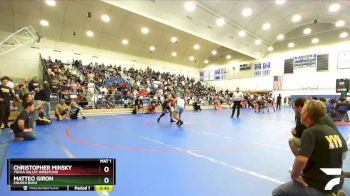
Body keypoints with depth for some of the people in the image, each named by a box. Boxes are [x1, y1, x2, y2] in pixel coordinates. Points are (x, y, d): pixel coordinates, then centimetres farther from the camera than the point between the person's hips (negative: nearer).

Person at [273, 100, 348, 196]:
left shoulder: (310, 132, -22)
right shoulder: (332, 130, 1)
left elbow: (301, 159, -34)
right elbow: (344, 151, 18)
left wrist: (294, 175, -16)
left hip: (319, 186, -8)